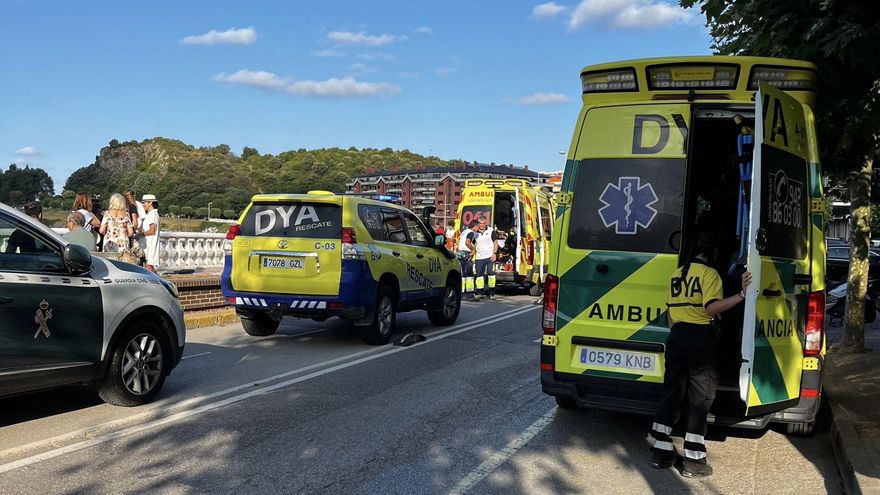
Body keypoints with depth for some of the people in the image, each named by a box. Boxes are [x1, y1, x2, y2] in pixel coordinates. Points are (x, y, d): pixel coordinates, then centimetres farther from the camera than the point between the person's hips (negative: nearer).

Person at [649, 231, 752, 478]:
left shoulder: (677, 273, 14)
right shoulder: (709, 273, -8)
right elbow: (712, 307, -20)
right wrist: (742, 294, -20)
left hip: (676, 336, 7)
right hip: (700, 337, -7)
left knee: (671, 392, 12)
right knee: (700, 398, 1)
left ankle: (661, 451, 14)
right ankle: (693, 460, 3)